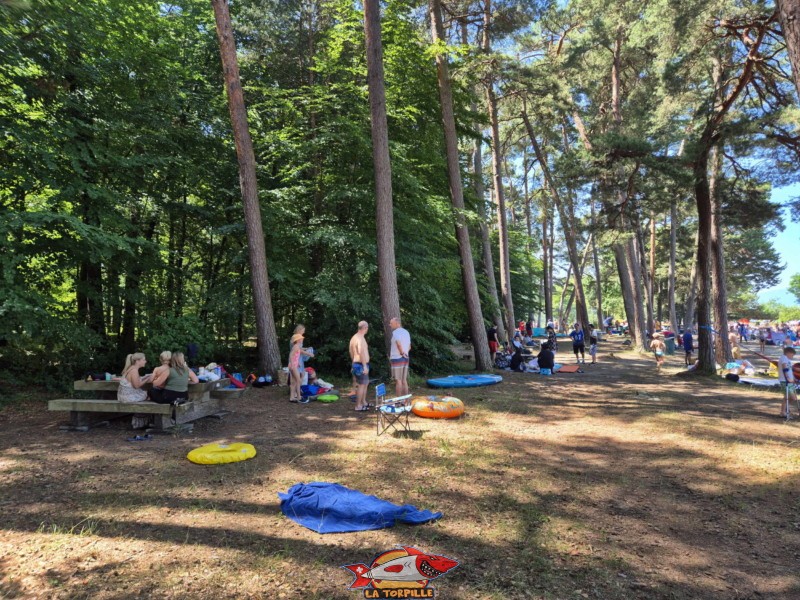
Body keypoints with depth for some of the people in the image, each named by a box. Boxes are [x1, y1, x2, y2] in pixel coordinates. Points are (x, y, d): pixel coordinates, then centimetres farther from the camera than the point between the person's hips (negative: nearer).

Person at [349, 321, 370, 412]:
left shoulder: (353, 338, 12)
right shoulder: (361, 338, -18)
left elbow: (351, 352, 21)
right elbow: (361, 353, -28)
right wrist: (365, 366, -26)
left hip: (356, 363, 10)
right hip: (361, 365, -10)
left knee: (366, 383, 20)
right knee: (361, 385, -4)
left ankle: (363, 402, 29)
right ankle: (358, 406, 1)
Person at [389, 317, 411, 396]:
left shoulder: (395, 332, -12)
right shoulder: (406, 332, 14)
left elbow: (399, 344, -26)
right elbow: (409, 347, 16)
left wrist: (402, 353, -13)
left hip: (397, 359, -8)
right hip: (405, 359, 8)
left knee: (398, 380, -4)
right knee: (404, 380, 11)